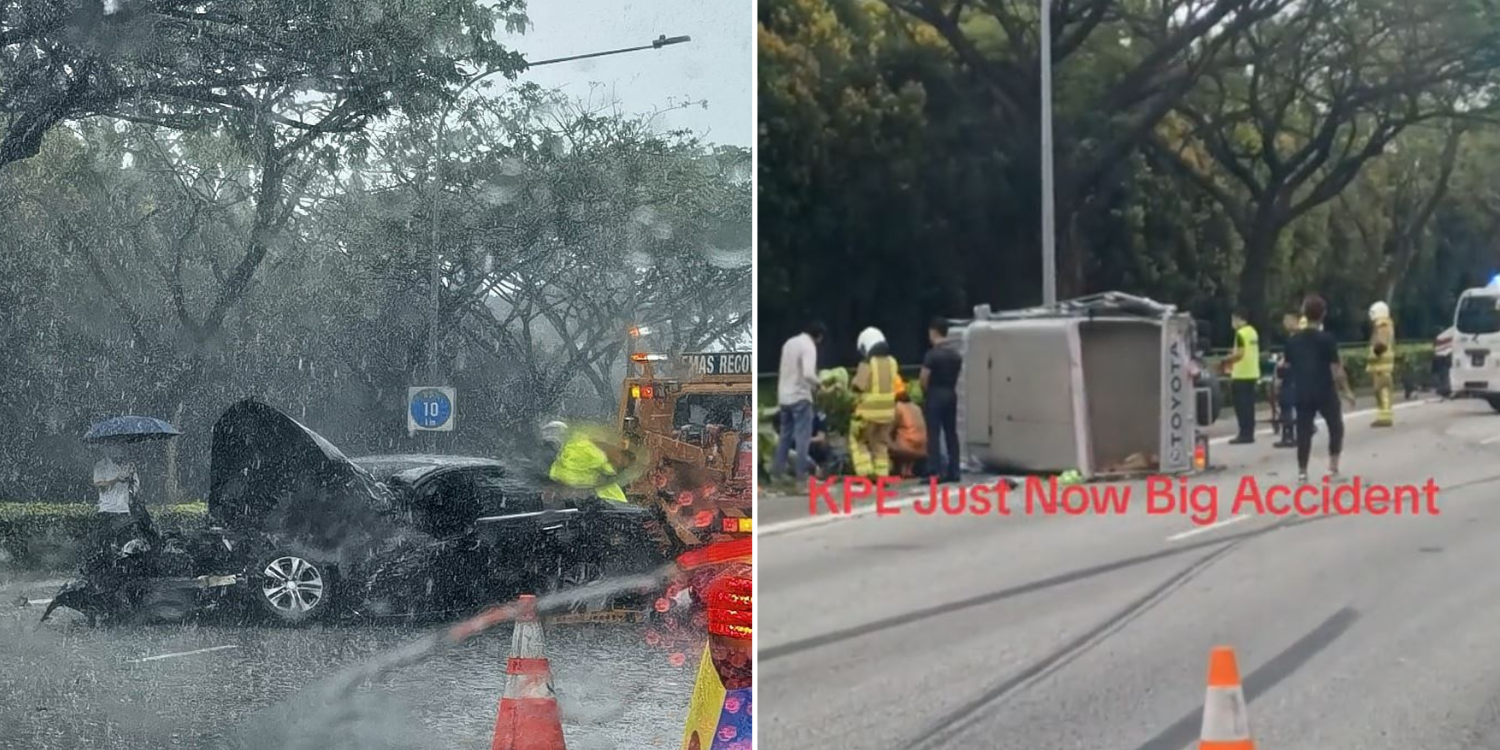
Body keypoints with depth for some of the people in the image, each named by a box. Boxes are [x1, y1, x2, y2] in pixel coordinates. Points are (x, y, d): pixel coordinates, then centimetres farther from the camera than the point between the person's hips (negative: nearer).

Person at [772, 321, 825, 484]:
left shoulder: (789, 343, 10)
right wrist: (817, 384, -7)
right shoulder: (809, 346, -15)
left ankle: (777, 471, 17)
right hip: (800, 397, -8)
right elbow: (808, 373, -27)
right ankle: (802, 474, -5)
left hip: (785, 396, 8)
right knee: (802, 436, -3)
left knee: (785, 435, 15)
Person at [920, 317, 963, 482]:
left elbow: (924, 379, -13)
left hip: (936, 395, -7)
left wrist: (926, 391, 5)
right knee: (951, 433, 11)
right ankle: (953, 471, 12)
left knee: (934, 435, -5)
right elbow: (956, 375, 11)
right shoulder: (956, 352, 9)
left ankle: (935, 472, -9)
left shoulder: (933, 354, -14)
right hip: (951, 394, 7)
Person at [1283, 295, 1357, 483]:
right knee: (1335, 427, 13)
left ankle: (1302, 471, 4)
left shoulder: (1293, 340, 4)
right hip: (1325, 392, -3)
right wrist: (1346, 391, -3)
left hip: (1303, 393, 3)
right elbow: (1336, 369, -11)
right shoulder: (1326, 338, -10)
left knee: (1303, 431, 7)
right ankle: (1333, 467, 8)